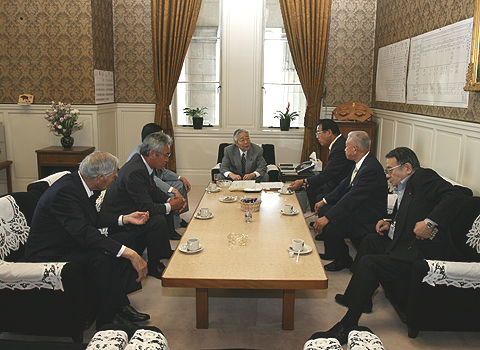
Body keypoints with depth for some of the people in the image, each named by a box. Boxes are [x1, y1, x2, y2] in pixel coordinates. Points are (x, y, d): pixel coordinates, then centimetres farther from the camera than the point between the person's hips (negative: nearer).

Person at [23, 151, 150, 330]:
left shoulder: (80, 184, 0)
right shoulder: (65, 190, -29)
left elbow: (94, 219, 15)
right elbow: (84, 232, -39)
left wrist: (126, 218, 7)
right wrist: (130, 254, -41)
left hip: (72, 245, 10)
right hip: (49, 256, -10)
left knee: (124, 240, 4)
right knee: (100, 259, -33)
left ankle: (120, 303, 3)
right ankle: (106, 324, -17)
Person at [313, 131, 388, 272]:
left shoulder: (371, 169, -26)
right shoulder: (361, 163, 5)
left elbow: (352, 198, -30)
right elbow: (345, 185, 14)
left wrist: (327, 218, -31)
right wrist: (324, 201, 8)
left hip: (368, 219, -10)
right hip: (359, 208, 10)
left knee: (330, 226, -23)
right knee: (324, 211, 8)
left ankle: (342, 260, 4)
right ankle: (333, 253, 21)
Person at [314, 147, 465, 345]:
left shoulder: (423, 178, -11)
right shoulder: (405, 188, 16)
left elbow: (455, 196, -26)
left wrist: (430, 222, -33)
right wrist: (390, 223, 8)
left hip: (423, 253, -11)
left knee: (369, 263, -19)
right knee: (371, 241, 22)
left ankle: (348, 325, -11)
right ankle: (357, 298, 29)